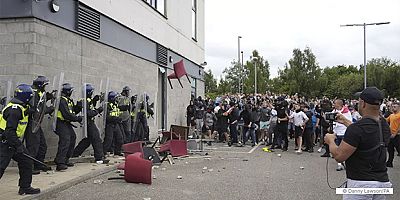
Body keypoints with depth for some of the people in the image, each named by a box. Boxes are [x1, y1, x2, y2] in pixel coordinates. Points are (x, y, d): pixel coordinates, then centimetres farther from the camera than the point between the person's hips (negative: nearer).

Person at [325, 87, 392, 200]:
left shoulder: (357, 128, -23)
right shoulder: (384, 125, 2)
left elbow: (339, 156, -18)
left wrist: (330, 140, 1)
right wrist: (345, 121, 31)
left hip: (361, 183, -7)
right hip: (382, 181, 8)